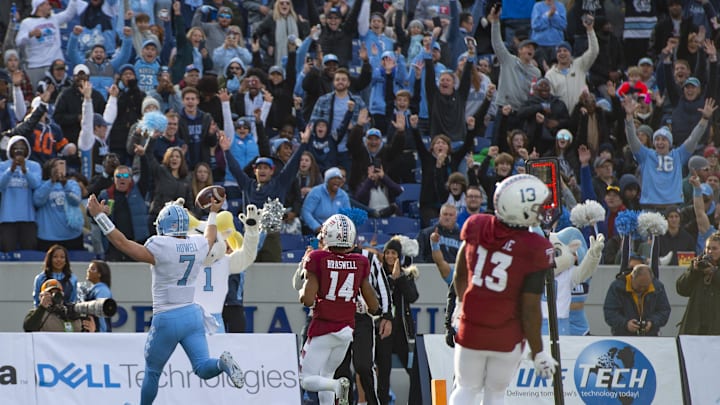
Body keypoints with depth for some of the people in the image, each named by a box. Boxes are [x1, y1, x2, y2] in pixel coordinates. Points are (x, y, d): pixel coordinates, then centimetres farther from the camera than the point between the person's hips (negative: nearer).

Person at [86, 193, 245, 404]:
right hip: (193, 314, 5)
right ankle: (222, 363, -32)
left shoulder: (161, 249, -16)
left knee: (152, 371, 13)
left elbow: (123, 244, -15)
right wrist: (213, 213, 44)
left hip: (167, 318, -5)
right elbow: (210, 238, 27)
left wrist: (99, 216, -10)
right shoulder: (199, 246, 2)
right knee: (203, 368, -2)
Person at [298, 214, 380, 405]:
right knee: (326, 374, 22)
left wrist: (303, 292, 6)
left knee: (307, 380, 2)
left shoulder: (317, 260, -11)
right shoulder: (360, 262, 0)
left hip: (322, 329, -5)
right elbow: (374, 306, 4)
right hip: (347, 330, 5)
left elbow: (308, 300, -16)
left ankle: (338, 386, -26)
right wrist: (376, 310, 27)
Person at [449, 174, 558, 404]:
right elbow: (530, 309, -16)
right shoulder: (535, 249, -19)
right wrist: (537, 352, -6)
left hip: (471, 330, 3)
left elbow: (459, 276, 8)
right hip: (507, 338, -3)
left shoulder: (475, 227, -6)